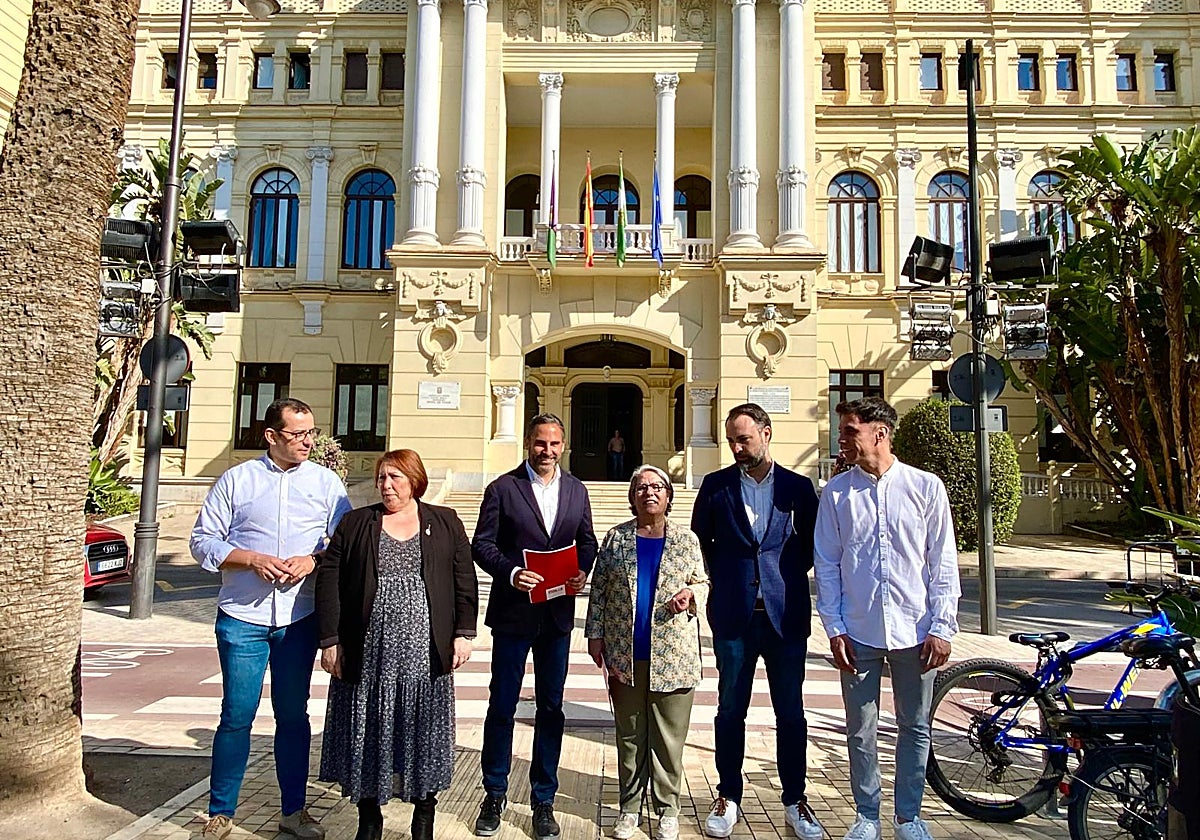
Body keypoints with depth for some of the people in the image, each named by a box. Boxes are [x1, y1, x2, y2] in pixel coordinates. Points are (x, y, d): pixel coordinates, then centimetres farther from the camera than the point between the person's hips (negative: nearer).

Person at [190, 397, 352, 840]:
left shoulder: (327, 482, 5)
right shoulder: (236, 480, 2)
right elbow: (203, 540, 1)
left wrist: (311, 561, -14)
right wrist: (253, 559, -13)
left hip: (300, 618, 1)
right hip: (242, 617, -1)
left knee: (293, 715, 12)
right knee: (237, 716, 4)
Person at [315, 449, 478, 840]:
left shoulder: (445, 522, 7)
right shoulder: (354, 523, 7)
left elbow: (465, 580, 4)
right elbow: (329, 580, 2)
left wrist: (463, 633, -3)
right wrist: (330, 640, -4)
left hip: (424, 653, 0)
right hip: (368, 652, 1)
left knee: (423, 734, 6)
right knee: (368, 733, 8)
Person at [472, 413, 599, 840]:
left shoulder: (576, 490, 8)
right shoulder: (502, 488, -4)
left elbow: (587, 541, 12)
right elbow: (482, 543, -7)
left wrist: (583, 571, -8)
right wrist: (511, 572, -23)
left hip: (558, 613, 3)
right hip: (513, 612, -3)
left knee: (551, 708, 11)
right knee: (502, 704, 8)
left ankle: (543, 800, 26)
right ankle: (495, 795, 27)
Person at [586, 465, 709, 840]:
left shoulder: (687, 540, 3)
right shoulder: (616, 538, 3)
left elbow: (703, 583, 10)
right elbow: (599, 589, 6)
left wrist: (691, 594, -12)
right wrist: (595, 634, 1)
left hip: (673, 656, -1)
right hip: (624, 654, 1)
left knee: (669, 737, 6)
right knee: (629, 736, 12)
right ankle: (630, 807, 27)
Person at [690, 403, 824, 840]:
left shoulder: (797, 487, 3)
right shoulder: (716, 485, 3)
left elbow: (811, 542, 11)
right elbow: (700, 539, 12)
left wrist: (788, 577, 3)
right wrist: (722, 579, 7)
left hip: (786, 613, 0)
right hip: (734, 614, 0)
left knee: (791, 712, 10)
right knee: (730, 709, 9)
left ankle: (794, 800, 26)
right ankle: (728, 797, 24)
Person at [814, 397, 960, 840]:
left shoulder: (926, 486, -2)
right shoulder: (836, 492, 1)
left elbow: (943, 563, 1)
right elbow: (827, 565, 3)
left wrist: (942, 628, -4)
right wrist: (834, 628, -1)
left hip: (914, 631, 0)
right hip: (858, 632, 1)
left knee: (915, 728, 12)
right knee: (861, 731, 10)